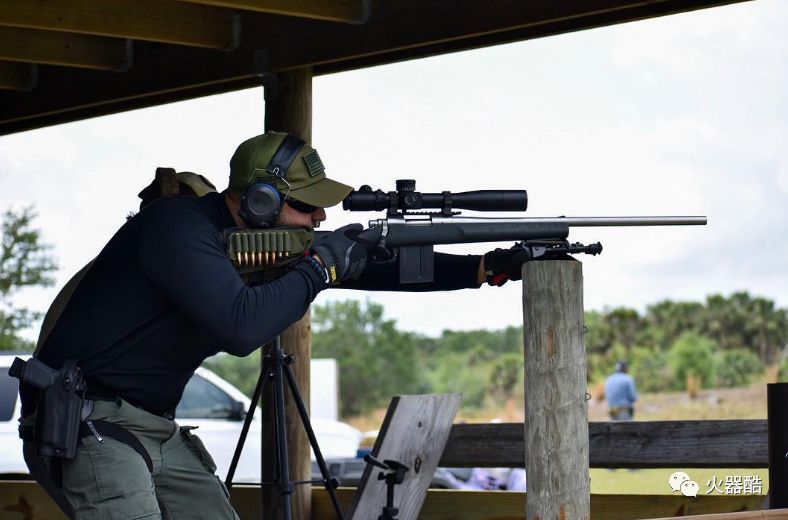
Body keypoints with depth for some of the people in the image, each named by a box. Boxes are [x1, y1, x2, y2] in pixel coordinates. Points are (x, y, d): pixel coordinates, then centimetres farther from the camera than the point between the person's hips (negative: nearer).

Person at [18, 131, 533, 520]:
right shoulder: (178, 226, -21)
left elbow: (374, 269, 10)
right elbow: (242, 326, -34)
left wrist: (486, 268, 4)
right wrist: (319, 266, -20)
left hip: (157, 427, 9)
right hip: (88, 424, -9)